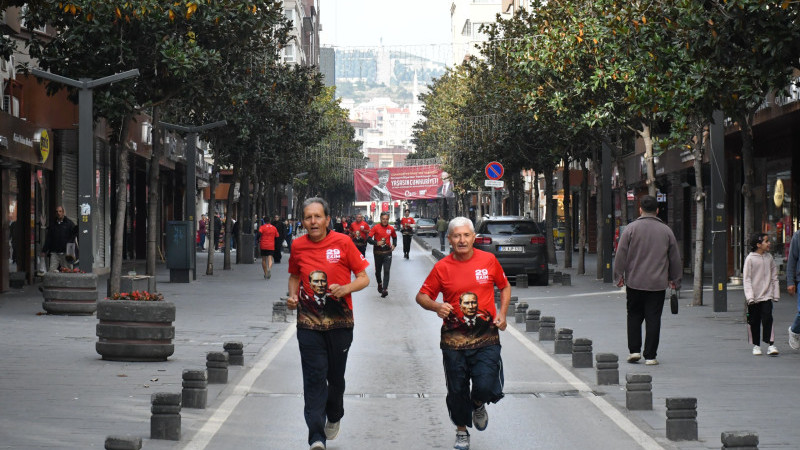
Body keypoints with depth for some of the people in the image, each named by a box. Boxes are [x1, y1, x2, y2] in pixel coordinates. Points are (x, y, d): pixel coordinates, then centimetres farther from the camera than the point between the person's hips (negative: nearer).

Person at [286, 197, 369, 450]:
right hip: (309, 323, 1)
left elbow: (364, 278, -1)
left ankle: (334, 417, 42)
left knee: (336, 377, 12)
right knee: (314, 378, -8)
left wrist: (346, 288, -21)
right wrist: (293, 296, 1)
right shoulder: (298, 246, 2)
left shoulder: (343, 242, -6)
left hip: (339, 322, -1)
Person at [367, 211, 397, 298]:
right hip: (377, 252, 0)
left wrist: (394, 245, 4)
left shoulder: (391, 228, 2)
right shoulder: (376, 227, -6)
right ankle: (379, 284, 42)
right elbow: (368, 238, -9)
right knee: (378, 270, 14)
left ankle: (385, 289, -16)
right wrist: (376, 243, -23)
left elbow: (394, 237, 21)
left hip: (387, 252, 0)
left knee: (386, 271, -11)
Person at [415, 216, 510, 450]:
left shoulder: (488, 260, 1)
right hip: (454, 339, 1)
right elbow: (422, 296, 5)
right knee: (457, 391, 8)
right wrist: (436, 306, -16)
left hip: (486, 337, -1)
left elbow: (504, 286, 16)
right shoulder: (442, 267, -1)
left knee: (486, 386, -15)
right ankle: (461, 431, 33)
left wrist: (502, 313, 2)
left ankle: (478, 405, 22)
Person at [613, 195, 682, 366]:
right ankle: (650, 356, 2)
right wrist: (675, 279, 20)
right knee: (653, 319, 3)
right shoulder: (666, 230, 3)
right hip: (658, 284, 1)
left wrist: (619, 275, 5)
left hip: (634, 282, -1)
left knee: (634, 316, 14)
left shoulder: (631, 229, -4)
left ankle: (634, 350, 7)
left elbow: (621, 255, -4)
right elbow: (675, 258, 10)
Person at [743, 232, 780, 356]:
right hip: (754, 297, -2)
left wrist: (776, 294, 9)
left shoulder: (769, 258, 6)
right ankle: (756, 345, 18)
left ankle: (771, 345, -9)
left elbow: (774, 277, 13)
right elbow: (746, 279, -6)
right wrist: (750, 296, -13)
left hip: (767, 295, 2)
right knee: (754, 322, 5)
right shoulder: (750, 259, -6)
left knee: (767, 319, -10)